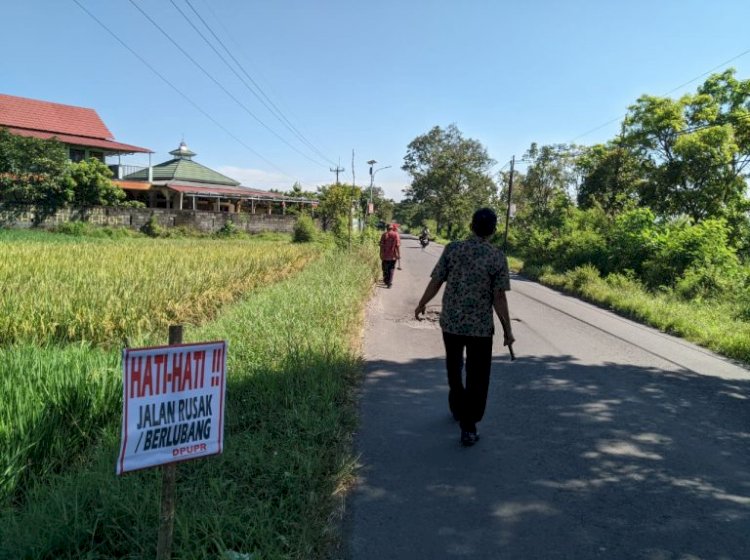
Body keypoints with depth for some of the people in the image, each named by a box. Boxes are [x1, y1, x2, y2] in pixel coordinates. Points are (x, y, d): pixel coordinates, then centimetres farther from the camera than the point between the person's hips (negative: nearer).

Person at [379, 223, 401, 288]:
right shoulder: (396, 234, -5)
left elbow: (381, 245, -3)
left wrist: (381, 254, 4)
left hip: (385, 256, 0)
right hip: (393, 256, 0)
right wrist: (399, 254, -2)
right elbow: (398, 245, -8)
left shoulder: (384, 235, -3)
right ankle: (390, 283, 3)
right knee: (391, 269, 9)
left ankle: (386, 281, 27)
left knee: (385, 269, 16)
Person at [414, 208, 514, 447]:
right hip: (481, 327, -2)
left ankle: (458, 408, 43)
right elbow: (499, 298, -10)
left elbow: (435, 283, -2)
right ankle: (468, 427, 8)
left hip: (451, 322, 2)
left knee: (454, 368, 25)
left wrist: (421, 305, 15)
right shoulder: (497, 257, -9)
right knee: (477, 378, 8)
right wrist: (507, 330, -1)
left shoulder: (452, 249, -5)